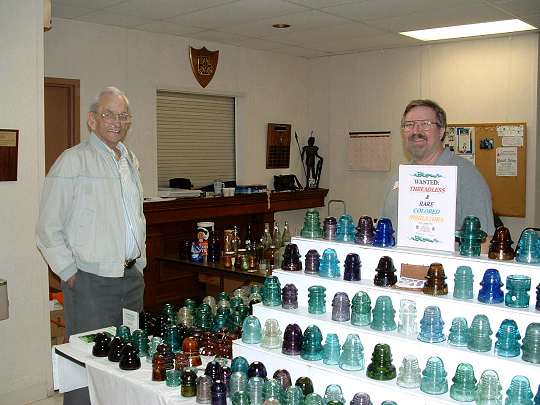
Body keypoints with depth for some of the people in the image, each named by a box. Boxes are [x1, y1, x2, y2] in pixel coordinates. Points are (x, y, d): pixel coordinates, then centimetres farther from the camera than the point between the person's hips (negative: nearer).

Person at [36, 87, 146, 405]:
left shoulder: (131, 161, 13)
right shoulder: (72, 161, -10)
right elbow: (48, 229, -11)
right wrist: (69, 274, -11)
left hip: (132, 277, 7)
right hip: (91, 280, -7)